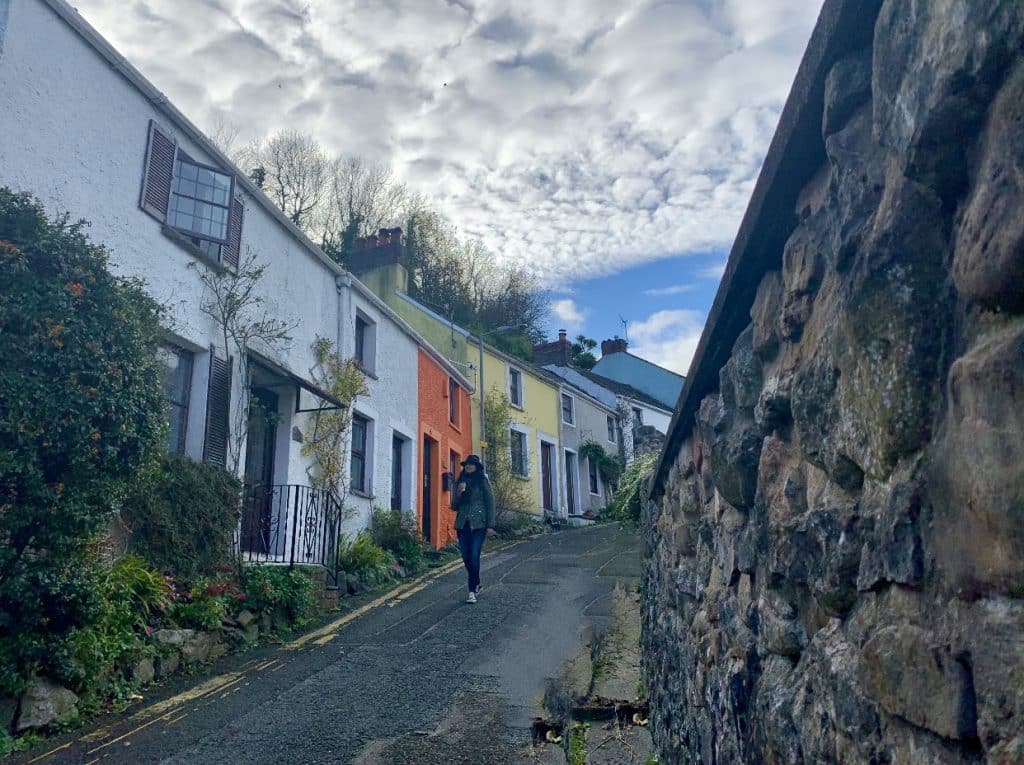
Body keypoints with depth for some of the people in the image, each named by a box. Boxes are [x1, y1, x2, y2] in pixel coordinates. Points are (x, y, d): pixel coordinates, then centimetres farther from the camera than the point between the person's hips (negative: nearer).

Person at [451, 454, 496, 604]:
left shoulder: (483, 481, 1)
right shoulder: (460, 482, 14)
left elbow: (490, 503, -2)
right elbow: (454, 506, 14)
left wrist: (490, 525, -9)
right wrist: (459, 493, -6)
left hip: (478, 524, -5)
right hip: (462, 524, 5)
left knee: (474, 557, -11)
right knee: (466, 557, 6)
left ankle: (472, 591, -4)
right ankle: (476, 584, 27)